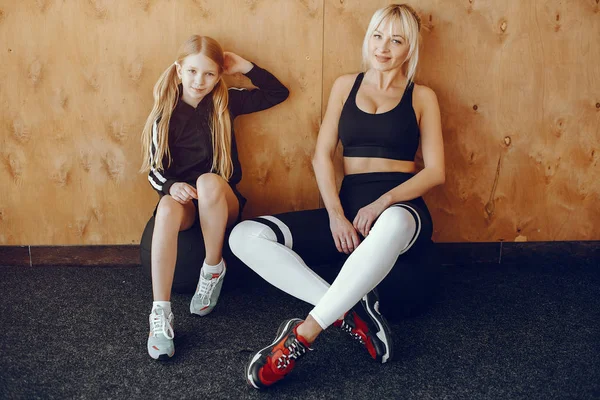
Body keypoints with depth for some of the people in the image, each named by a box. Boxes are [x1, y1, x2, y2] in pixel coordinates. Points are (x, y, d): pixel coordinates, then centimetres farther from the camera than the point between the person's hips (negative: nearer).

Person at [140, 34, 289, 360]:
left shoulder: (226, 103, 3)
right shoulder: (166, 113, 1)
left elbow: (279, 93, 6)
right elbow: (153, 169, 1)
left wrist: (245, 67, -2)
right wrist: (171, 185, -20)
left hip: (222, 203, 0)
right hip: (181, 196, 0)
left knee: (209, 181, -37)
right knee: (167, 210, -37)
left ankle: (213, 270, -17)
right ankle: (161, 315, -38)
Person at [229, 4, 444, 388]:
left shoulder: (422, 96, 8)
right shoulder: (346, 85, 15)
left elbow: (435, 171, 0)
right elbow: (323, 154, 7)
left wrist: (381, 204, -17)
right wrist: (335, 215, -9)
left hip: (400, 208, -3)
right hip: (348, 206, 4)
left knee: (392, 225, -44)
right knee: (245, 237, -18)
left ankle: (304, 334, -36)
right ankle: (351, 311, -27)